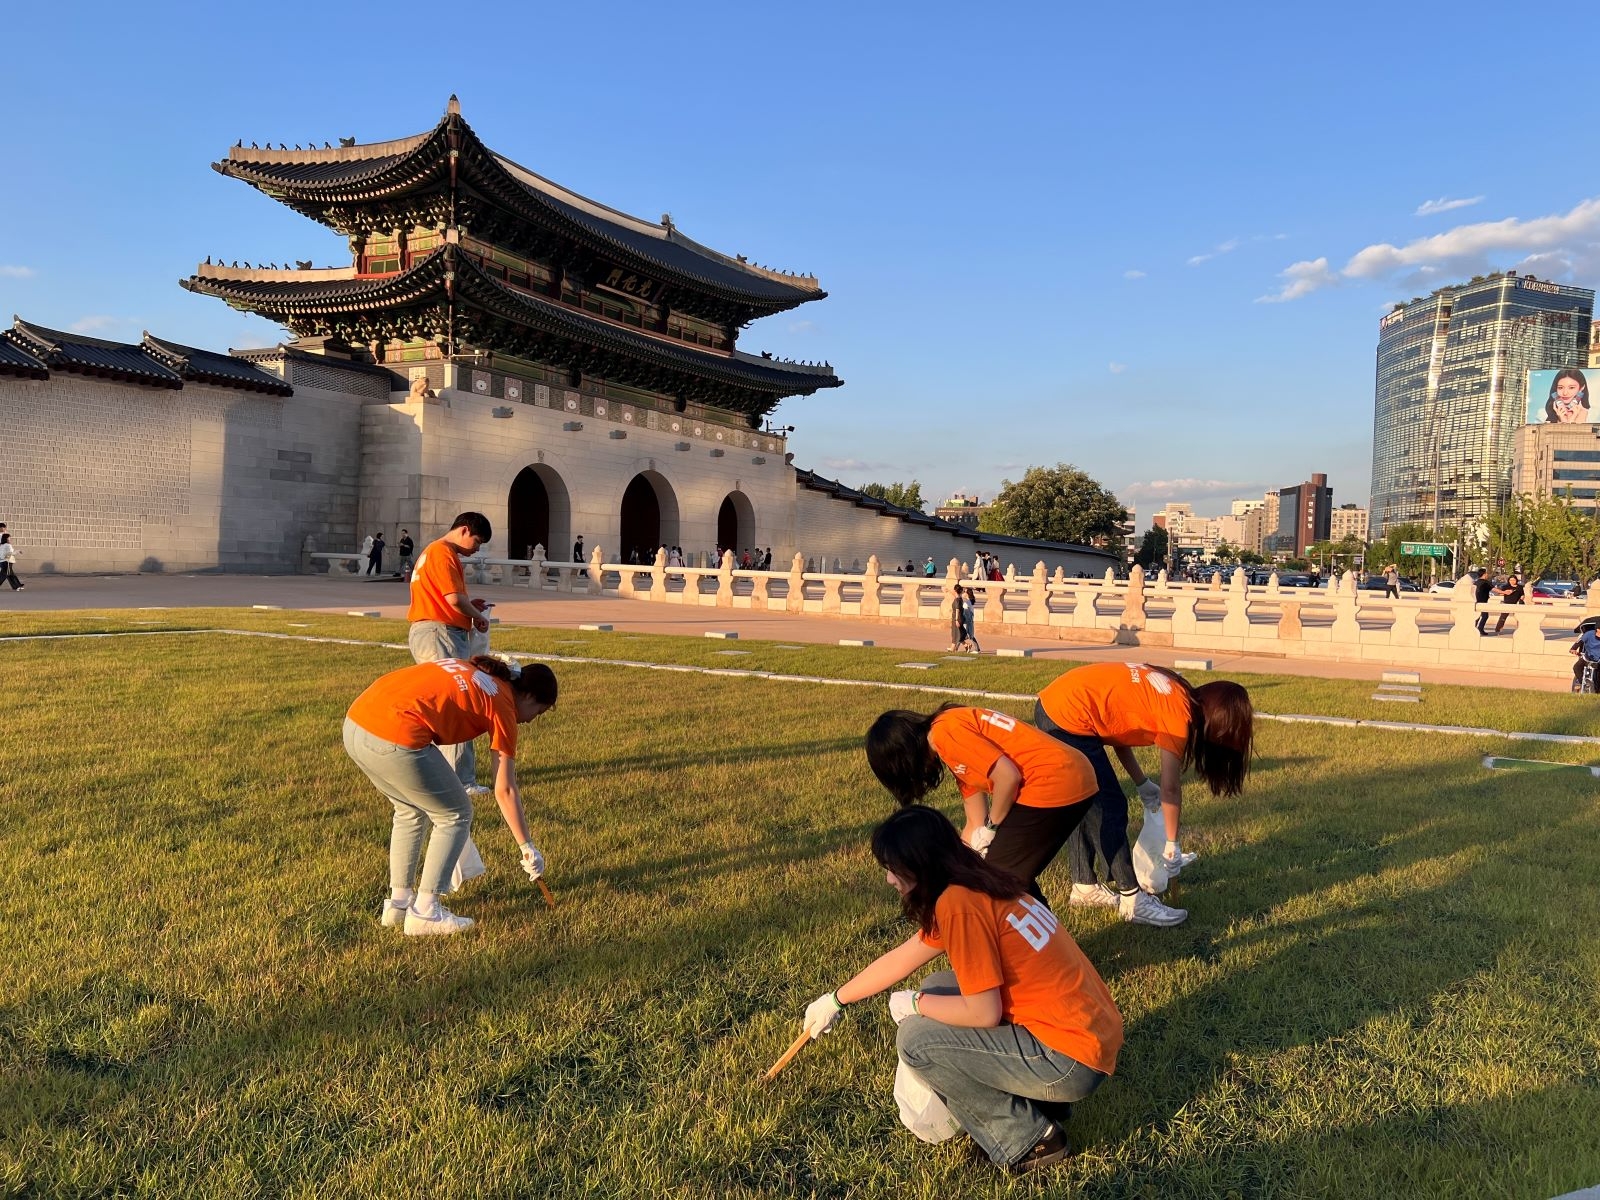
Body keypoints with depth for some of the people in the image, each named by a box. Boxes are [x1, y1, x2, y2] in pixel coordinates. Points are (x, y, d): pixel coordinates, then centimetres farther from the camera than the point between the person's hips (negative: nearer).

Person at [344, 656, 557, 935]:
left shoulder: (469, 670, 24)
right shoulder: (502, 703, 4)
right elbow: (505, 790, 5)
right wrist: (528, 847, 13)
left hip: (354, 723, 8)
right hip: (394, 740, -8)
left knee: (411, 811, 27)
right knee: (455, 815, 12)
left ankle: (398, 903, 31)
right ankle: (424, 913, 13)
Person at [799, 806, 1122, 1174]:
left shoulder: (959, 903, -20)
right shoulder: (972, 886, 8)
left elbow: (984, 1013, -18)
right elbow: (898, 959, 19)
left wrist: (916, 1004, -1)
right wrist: (835, 1000, 29)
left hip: (1073, 1060, -9)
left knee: (915, 1037, -8)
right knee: (939, 989, 15)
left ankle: (1028, 1140, 3)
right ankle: (1040, 1101, 17)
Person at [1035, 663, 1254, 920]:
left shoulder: (1171, 692, 14)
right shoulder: (1179, 712, -10)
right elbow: (1170, 788, -6)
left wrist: (1142, 783, 17)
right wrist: (1173, 845, 5)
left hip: (1052, 705, 10)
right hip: (1070, 718, -10)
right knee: (1108, 812, 2)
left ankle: (1084, 886, 32)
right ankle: (1132, 899, 12)